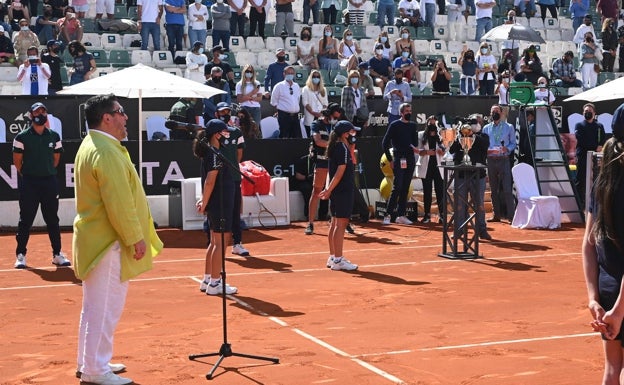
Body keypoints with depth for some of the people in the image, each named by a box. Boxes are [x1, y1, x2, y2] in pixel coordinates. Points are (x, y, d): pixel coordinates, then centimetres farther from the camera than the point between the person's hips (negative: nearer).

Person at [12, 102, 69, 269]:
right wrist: (27, 176, 2)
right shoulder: (22, 137, -2)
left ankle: (57, 254, 15)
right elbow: (17, 161, 1)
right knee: (26, 219, 1)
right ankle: (20, 255, 9)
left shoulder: (54, 136, 7)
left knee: (53, 219, 8)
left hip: (50, 182, 3)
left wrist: (48, 173, 10)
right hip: (29, 183, -3)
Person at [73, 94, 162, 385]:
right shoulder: (107, 152, -20)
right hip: (109, 242, -11)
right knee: (105, 308, -4)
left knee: (95, 306, 18)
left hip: (95, 239, 11)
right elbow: (119, 203, -24)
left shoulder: (90, 146, 14)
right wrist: (135, 238, -17)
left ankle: (89, 361, 29)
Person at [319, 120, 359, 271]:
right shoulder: (343, 148, -15)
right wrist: (329, 189, -19)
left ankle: (333, 257, 21)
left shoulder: (334, 147, 12)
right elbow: (340, 172, -19)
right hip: (344, 191, -10)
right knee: (341, 225, -7)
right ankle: (337, 260, -5)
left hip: (336, 191, 10)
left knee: (335, 224, 14)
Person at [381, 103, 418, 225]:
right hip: (399, 160, -5)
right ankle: (388, 215, -9)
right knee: (397, 188, -12)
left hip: (410, 160, 5)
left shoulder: (413, 125, 15)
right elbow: (385, 143, -3)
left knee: (405, 188, 6)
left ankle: (401, 215, 11)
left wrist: (414, 147, -10)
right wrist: (390, 160, -5)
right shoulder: (394, 125, -1)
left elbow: (415, 141, 14)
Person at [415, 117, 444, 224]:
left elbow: (443, 153, 8)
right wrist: (426, 152, -17)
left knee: (440, 191, -5)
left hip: (438, 166, 0)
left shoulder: (440, 136, 9)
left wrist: (441, 151, -15)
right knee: (427, 191, 3)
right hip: (425, 167, 0)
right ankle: (427, 215, 8)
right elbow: (417, 150, 1)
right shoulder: (421, 135, 6)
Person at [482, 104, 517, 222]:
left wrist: (507, 149, -13)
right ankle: (497, 215, 14)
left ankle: (511, 215, -9)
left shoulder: (509, 127, 8)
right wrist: (487, 150, -9)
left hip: (504, 160, -3)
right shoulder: (486, 128, 13)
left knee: (506, 189, -10)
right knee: (494, 189, 7)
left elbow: (513, 143, 7)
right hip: (491, 160, 3)